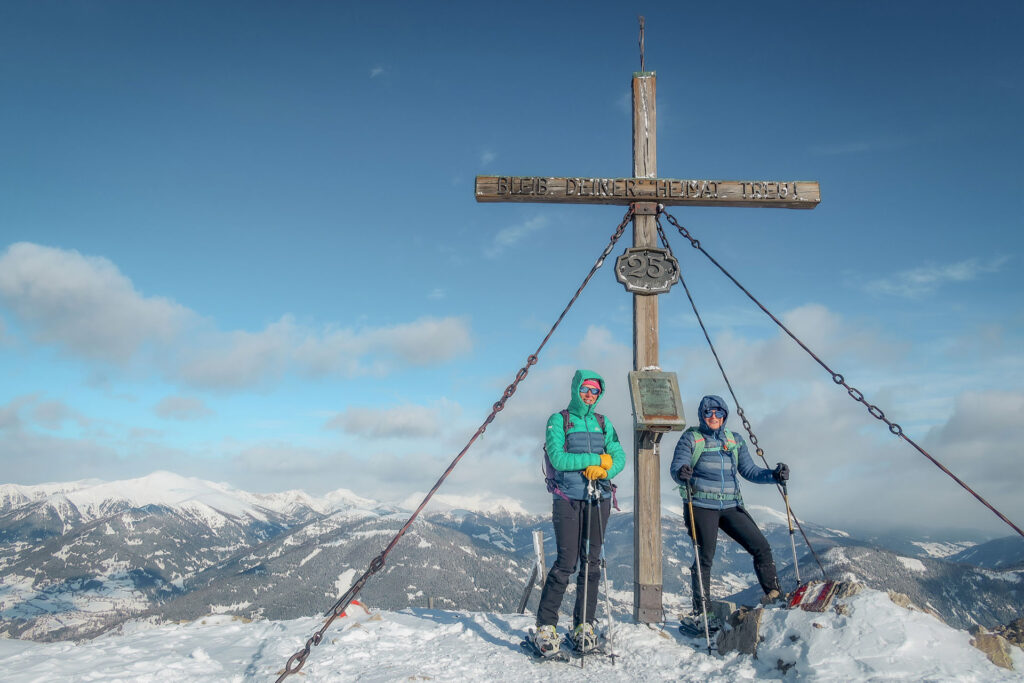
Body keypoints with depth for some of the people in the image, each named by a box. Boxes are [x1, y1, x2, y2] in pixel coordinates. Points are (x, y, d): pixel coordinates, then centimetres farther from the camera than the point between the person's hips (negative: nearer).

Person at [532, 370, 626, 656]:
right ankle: (545, 627, -1)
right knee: (567, 563, -10)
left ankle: (584, 625, 13)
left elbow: (619, 457, 7)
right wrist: (597, 459, -10)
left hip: (599, 498, 4)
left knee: (591, 562, 4)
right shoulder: (558, 420, 1)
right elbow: (558, 458, -11)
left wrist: (604, 470, -13)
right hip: (568, 498, -4)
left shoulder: (603, 423, 15)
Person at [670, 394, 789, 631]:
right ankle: (700, 612, 8)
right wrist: (682, 473, -33)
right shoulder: (691, 438, 0)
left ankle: (774, 595, 13)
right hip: (702, 505, -4)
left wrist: (774, 475, -2)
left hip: (731, 506, 4)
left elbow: (749, 470, 14)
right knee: (705, 557, -3)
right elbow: (676, 467, -10)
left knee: (761, 547, -2)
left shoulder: (735, 440, 13)